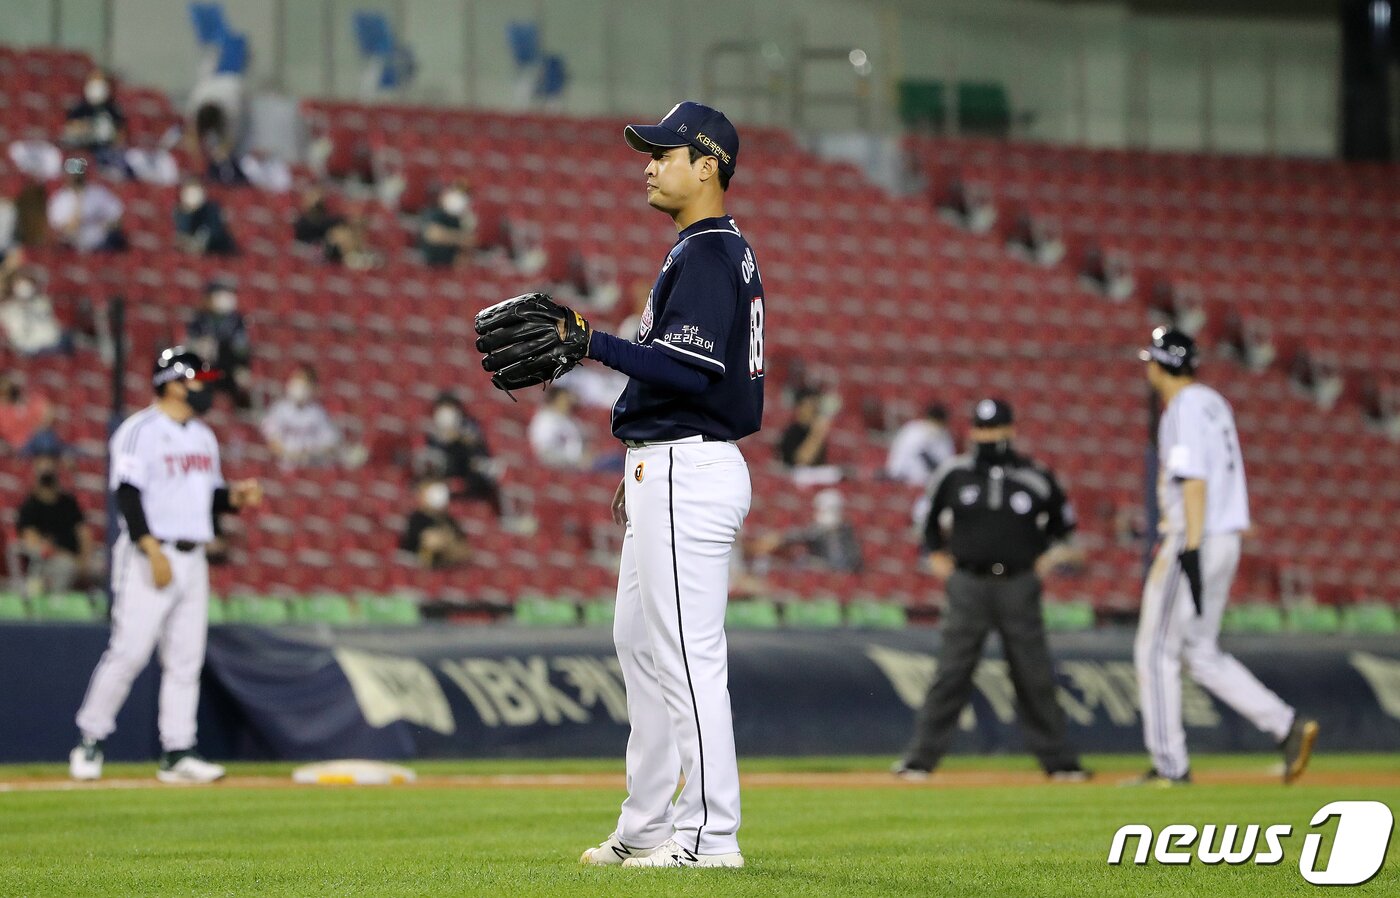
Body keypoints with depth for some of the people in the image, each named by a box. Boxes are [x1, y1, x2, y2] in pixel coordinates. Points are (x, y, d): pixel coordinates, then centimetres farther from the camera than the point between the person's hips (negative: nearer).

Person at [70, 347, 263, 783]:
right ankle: (90, 740, 1)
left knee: (186, 659, 4)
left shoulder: (202, 436, 16)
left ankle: (177, 753, 6)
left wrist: (236, 496, 0)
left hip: (192, 560, 8)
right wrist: (153, 551, -23)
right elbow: (127, 496, -16)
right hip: (149, 556, -8)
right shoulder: (140, 431, -9)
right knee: (129, 650, -10)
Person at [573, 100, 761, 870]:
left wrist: (598, 345, -26)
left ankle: (710, 834, -8)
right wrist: (641, 469, 24)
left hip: (689, 476, -12)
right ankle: (647, 827, 22)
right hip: (667, 474, 12)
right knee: (638, 641, 16)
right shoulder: (708, 252, 19)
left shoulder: (708, 256, -14)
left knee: (689, 655, -10)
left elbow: (690, 368, -25)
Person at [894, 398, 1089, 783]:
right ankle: (920, 758, -3)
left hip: (1019, 587, 0)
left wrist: (1053, 554, 5)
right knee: (952, 674, -5)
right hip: (968, 585, 0)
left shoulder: (1036, 480, 3)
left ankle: (1059, 760, 10)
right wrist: (936, 554, 9)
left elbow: (1062, 519, 18)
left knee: (1035, 677, 2)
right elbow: (930, 516, 20)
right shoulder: (954, 474, 5)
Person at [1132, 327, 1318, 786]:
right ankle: (1287, 726, 2)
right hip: (1225, 542, 10)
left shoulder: (1183, 410, -13)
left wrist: (1190, 550, -27)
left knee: (1156, 652, -1)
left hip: (1195, 542, -10)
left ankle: (1170, 766, 1)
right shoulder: (1214, 403, 17)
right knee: (1200, 652, 14)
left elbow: (1194, 481, -22)